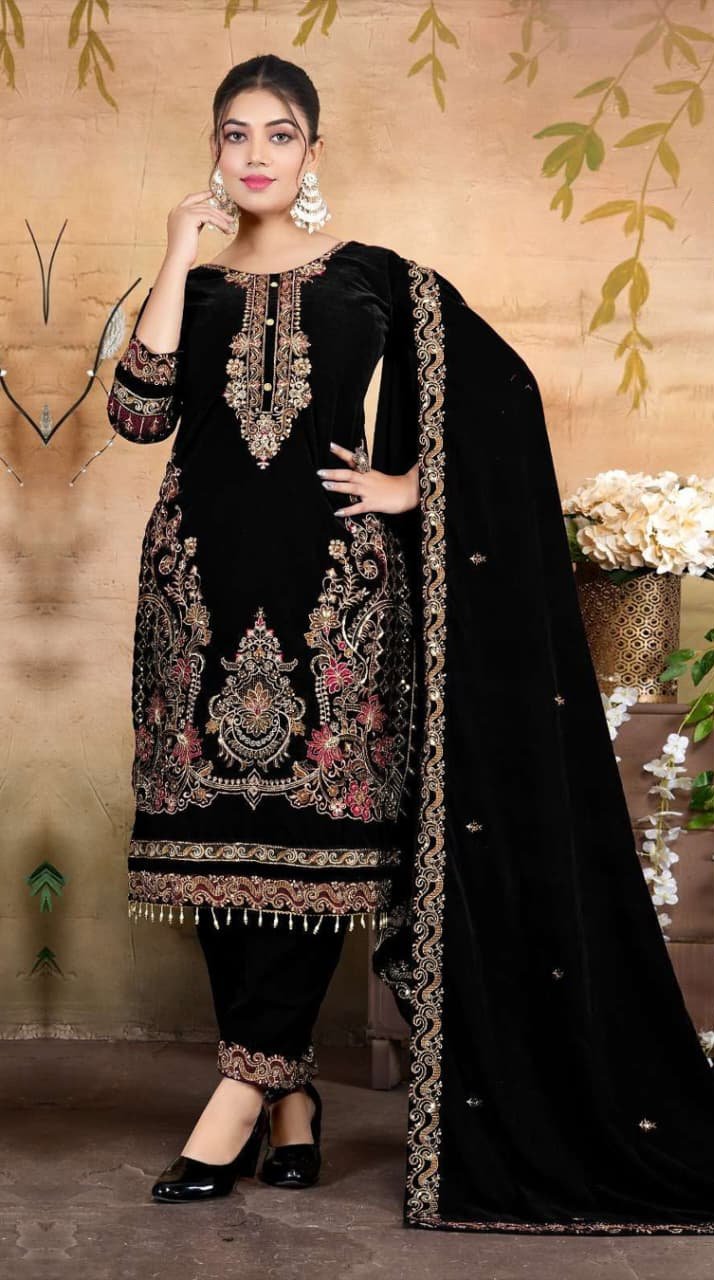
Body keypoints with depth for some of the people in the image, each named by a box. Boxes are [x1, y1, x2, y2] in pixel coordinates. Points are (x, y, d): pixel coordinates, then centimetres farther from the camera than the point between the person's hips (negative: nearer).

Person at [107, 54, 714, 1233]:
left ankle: (250, 1082, -1)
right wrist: (181, 255, -2)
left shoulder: (375, 279, 7)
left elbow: (503, 386, 7)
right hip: (211, 581, 2)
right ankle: (291, 1095, 8)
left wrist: (410, 485, -1)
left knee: (317, 821, -8)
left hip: (332, 579, -2)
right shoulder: (193, 288, 13)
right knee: (219, 821, -1)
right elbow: (137, 414, -4)